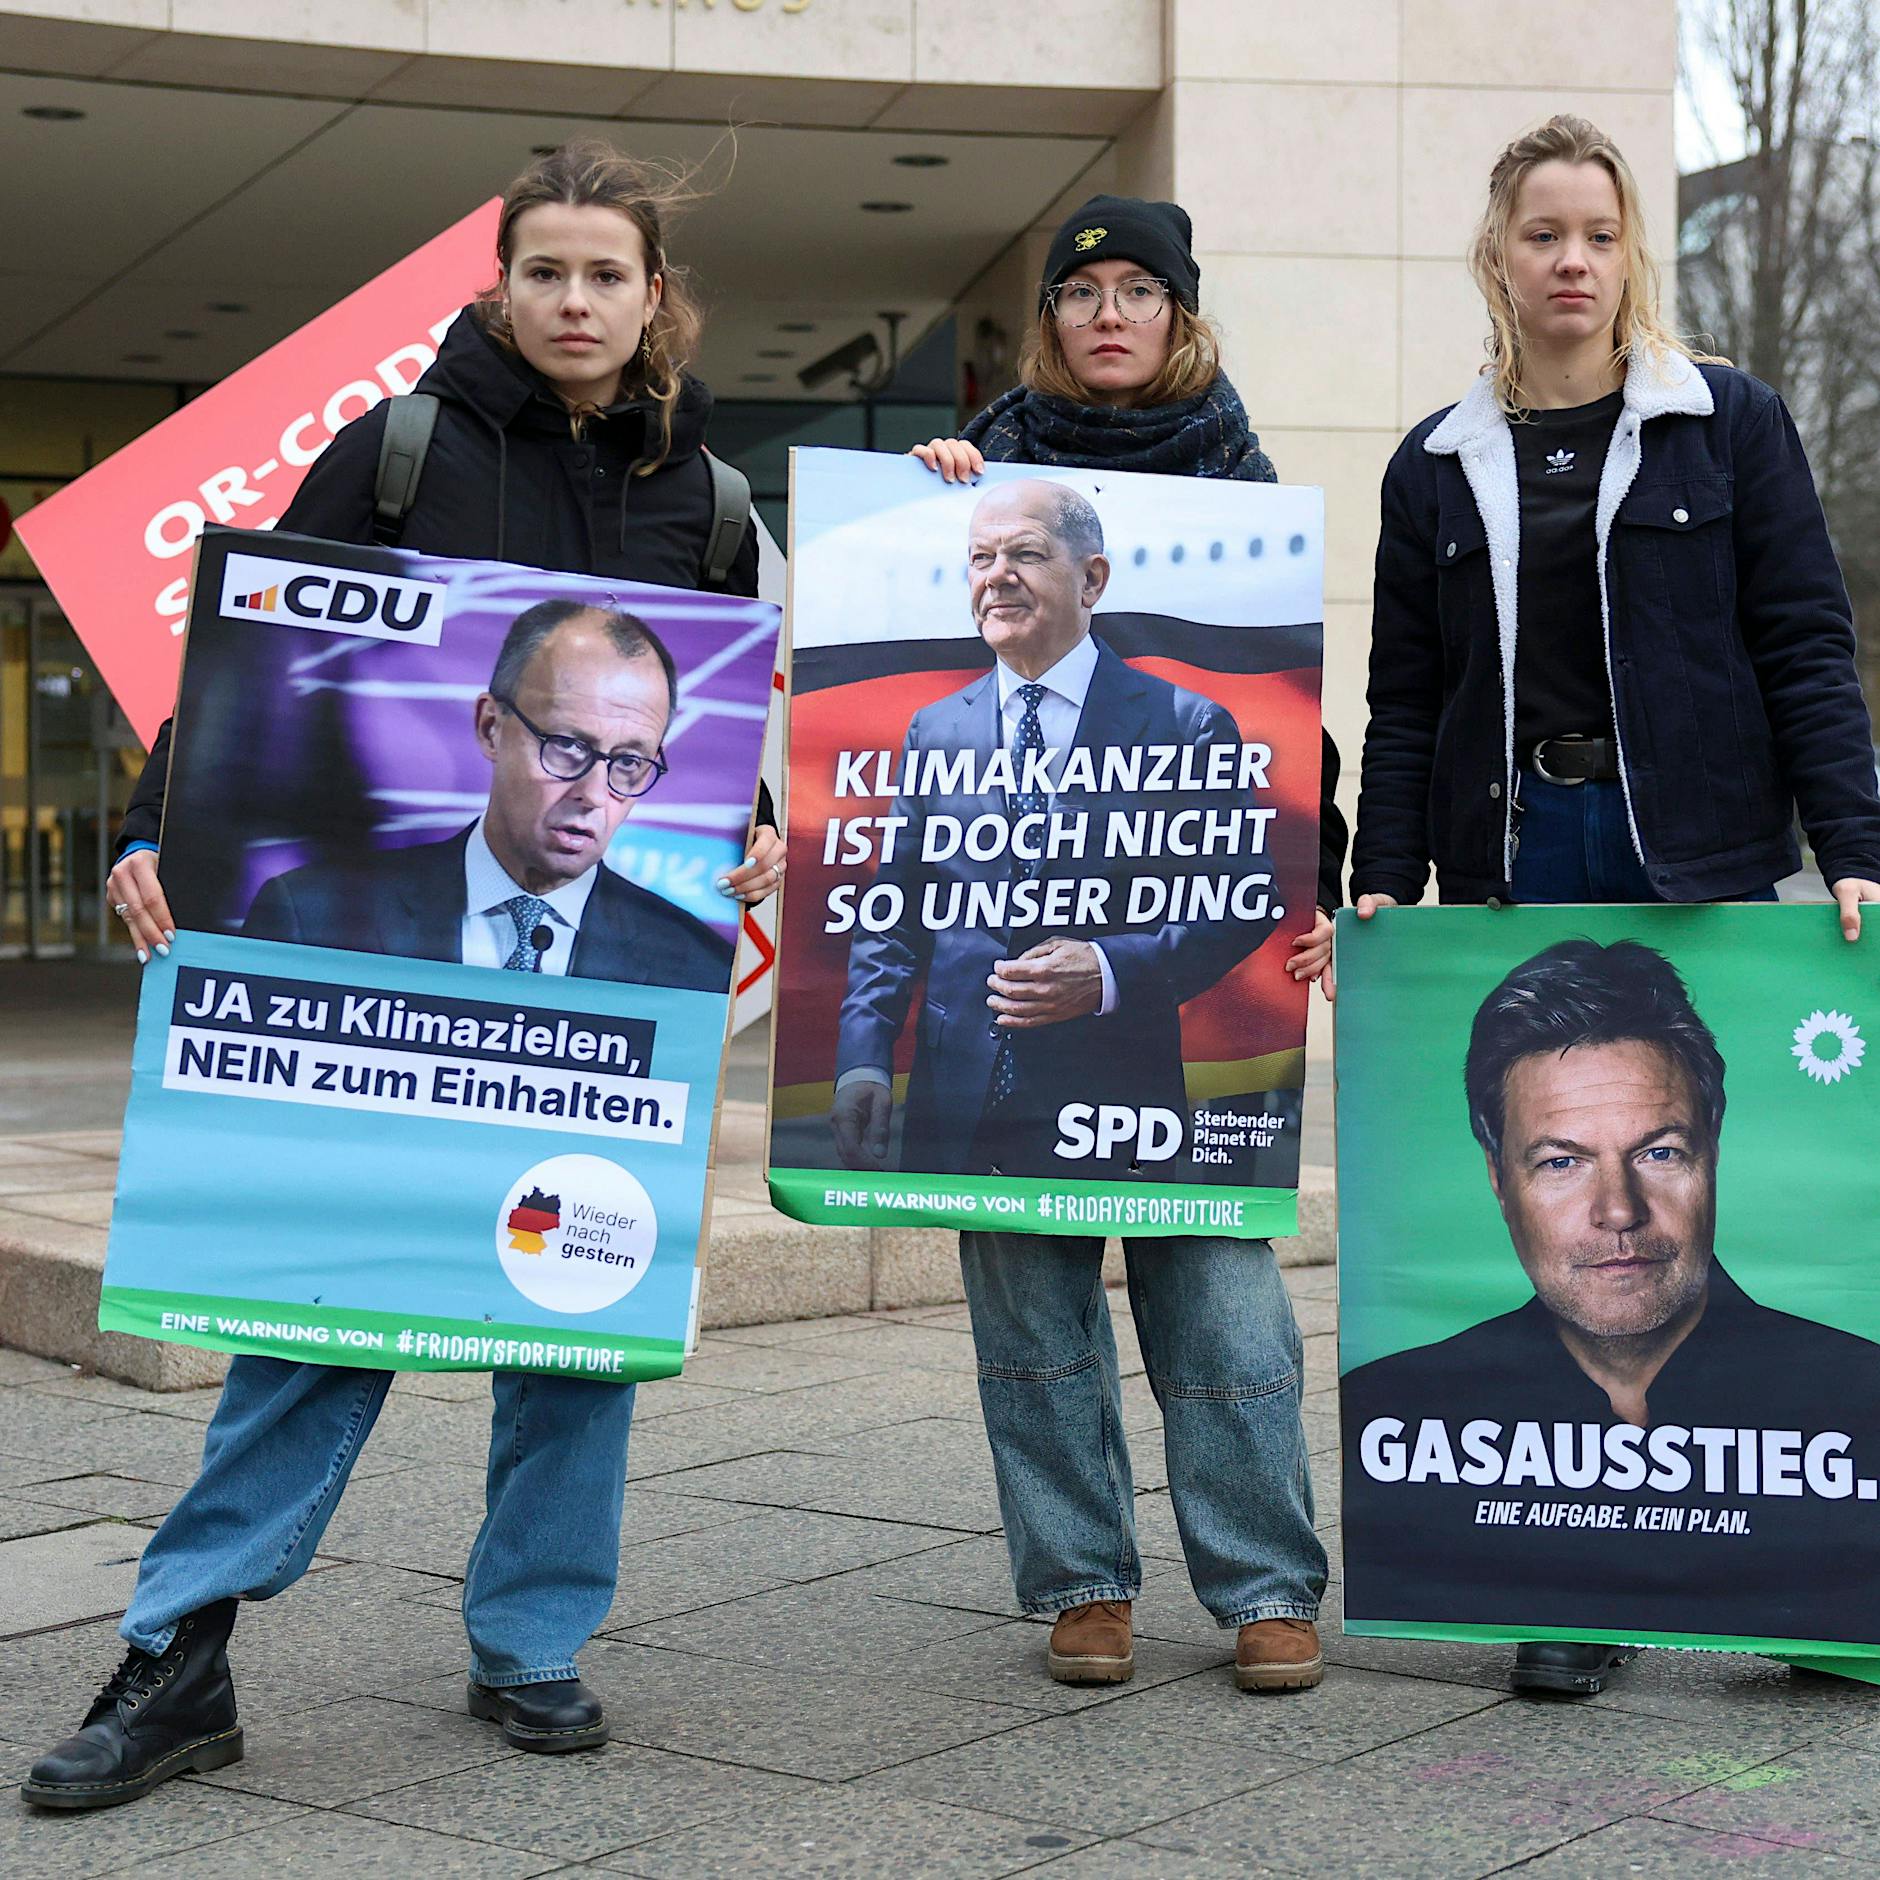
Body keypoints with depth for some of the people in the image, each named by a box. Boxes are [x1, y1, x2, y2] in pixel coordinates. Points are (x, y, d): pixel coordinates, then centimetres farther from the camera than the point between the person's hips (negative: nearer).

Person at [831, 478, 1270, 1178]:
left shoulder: (1186, 727, -1)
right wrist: (863, 1060, -4)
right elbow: (891, 916, 10)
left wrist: (1113, 970, -17)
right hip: (952, 1107, 3)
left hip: (1112, 1106, -3)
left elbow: (1242, 906, -3)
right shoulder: (933, 731, 10)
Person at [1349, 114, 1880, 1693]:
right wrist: (1382, 881, 0)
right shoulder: (1438, 468, 11)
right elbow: (1405, 700, 11)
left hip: (1699, 858, -2)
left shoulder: (1729, 424, 5)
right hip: (1513, 865, 2)